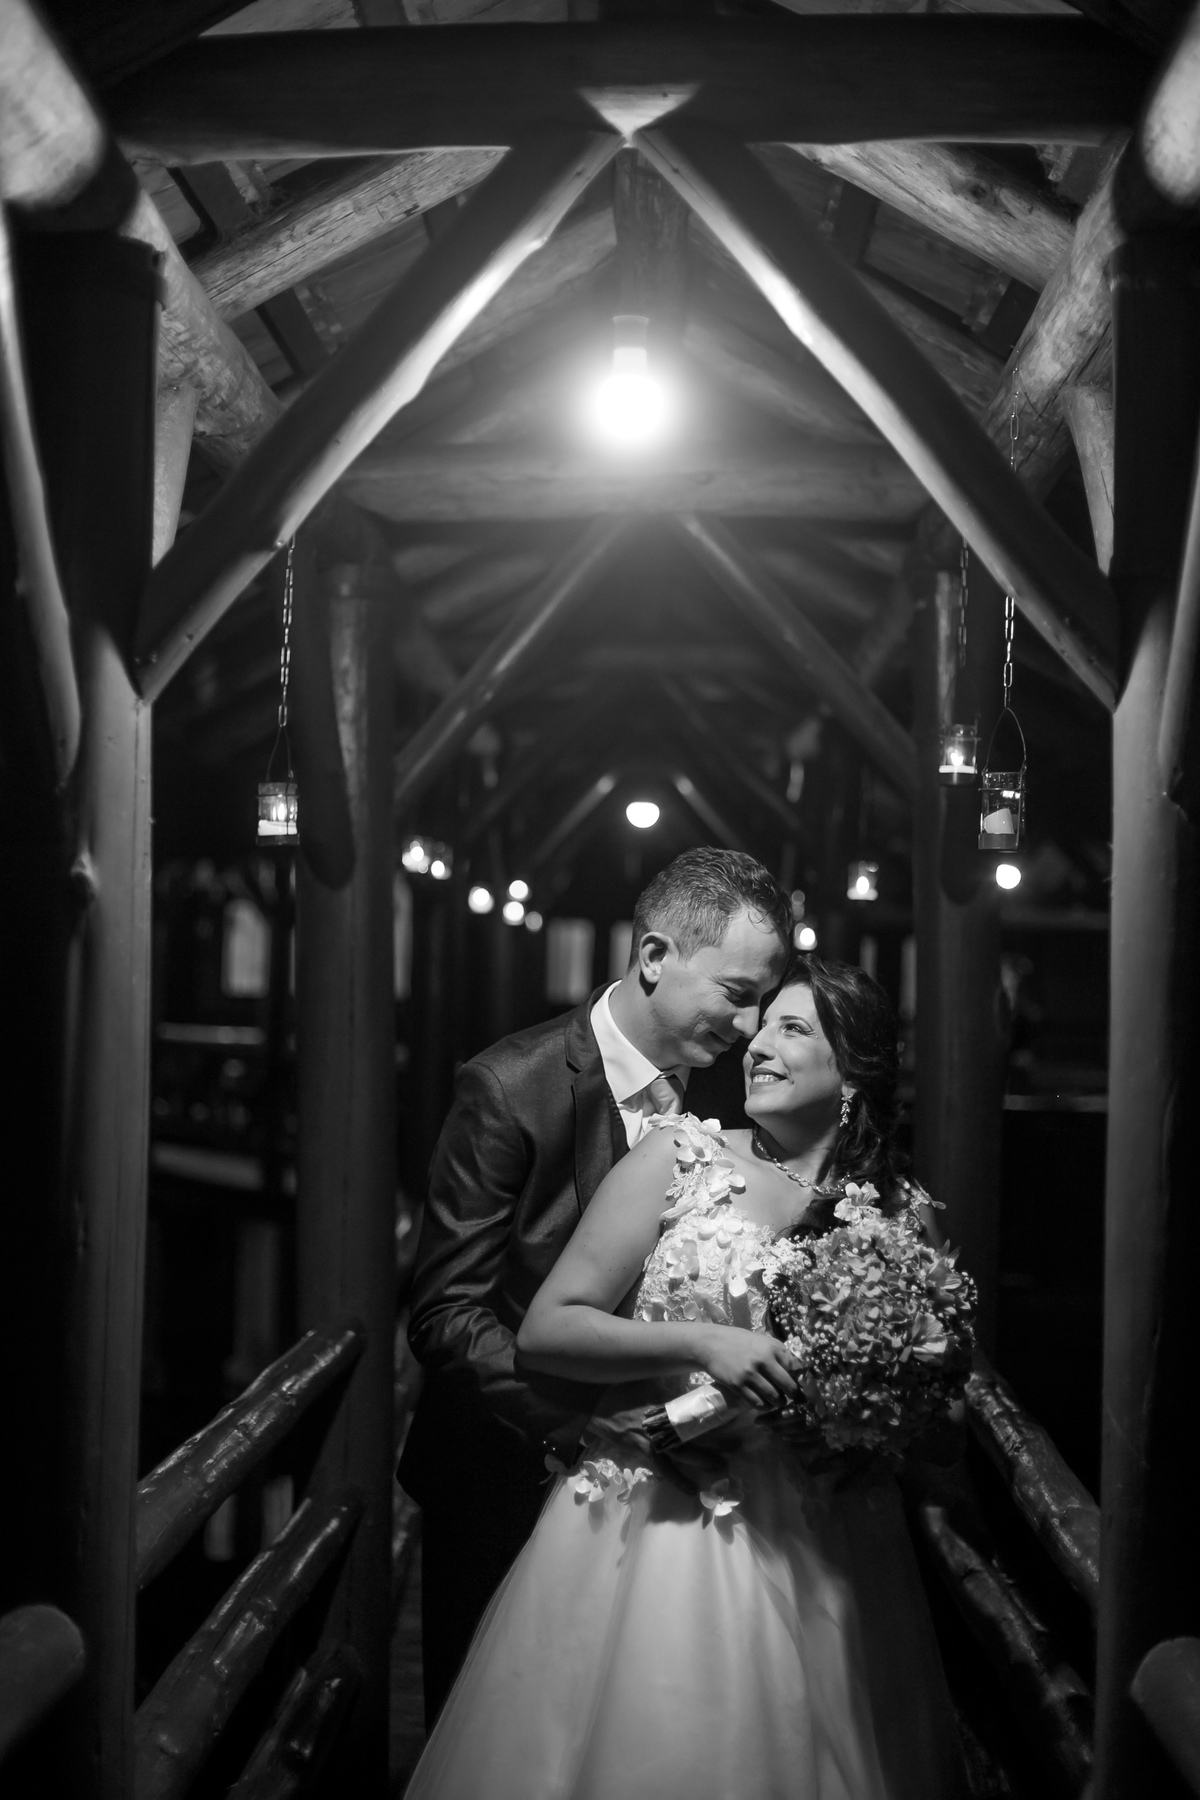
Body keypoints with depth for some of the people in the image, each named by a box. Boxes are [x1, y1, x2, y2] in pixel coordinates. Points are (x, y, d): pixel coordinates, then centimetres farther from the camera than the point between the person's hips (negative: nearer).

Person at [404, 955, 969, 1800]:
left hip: (808, 1549, 2)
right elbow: (544, 1332, -7)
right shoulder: (680, 1156, -3)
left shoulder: (897, 1210, 4)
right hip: (654, 1526, -2)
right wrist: (701, 1343, -17)